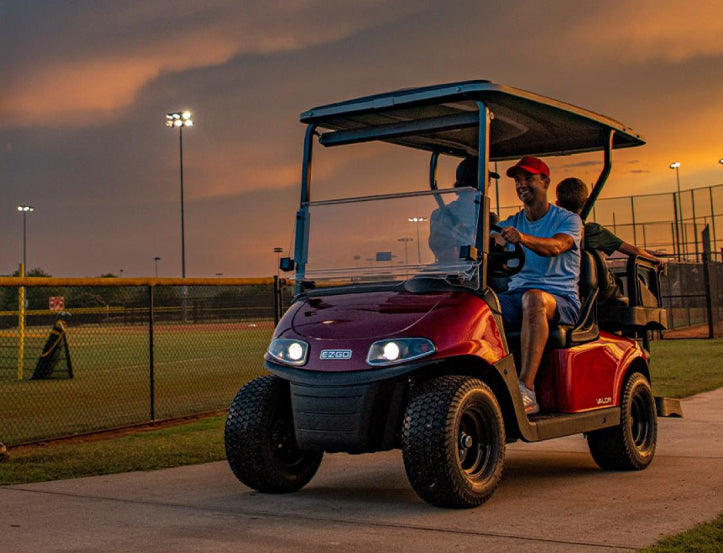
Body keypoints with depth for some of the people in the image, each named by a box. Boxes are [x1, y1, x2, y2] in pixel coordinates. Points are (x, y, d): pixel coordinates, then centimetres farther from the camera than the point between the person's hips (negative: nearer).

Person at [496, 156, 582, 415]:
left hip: (561, 300, -4)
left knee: (534, 298, -39)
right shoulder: (512, 223, 19)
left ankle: (526, 390, -45)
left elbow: (555, 246, -20)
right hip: (516, 295, 4)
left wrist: (522, 238, -40)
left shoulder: (567, 220, 3)